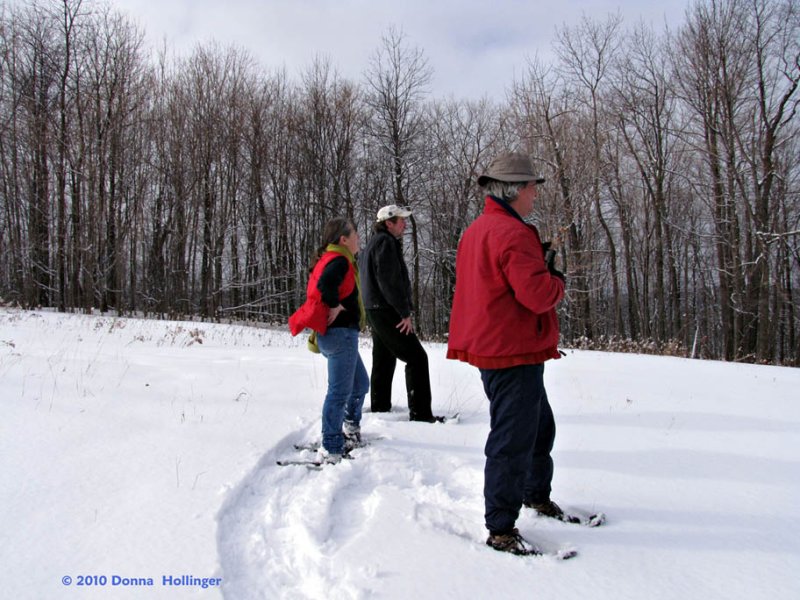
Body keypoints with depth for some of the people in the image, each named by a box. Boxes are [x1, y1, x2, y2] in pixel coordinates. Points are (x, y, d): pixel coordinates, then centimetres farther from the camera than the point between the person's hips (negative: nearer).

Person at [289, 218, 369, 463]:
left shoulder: (330, 259, 18)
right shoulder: (340, 261, -14)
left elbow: (321, 286, 21)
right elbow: (325, 283, -33)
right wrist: (334, 305, -20)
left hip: (338, 335, 11)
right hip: (341, 334, -11)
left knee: (360, 383, 23)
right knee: (340, 391, -9)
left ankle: (350, 429, 38)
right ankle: (330, 450, -5)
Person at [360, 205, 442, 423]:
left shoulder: (373, 243, 20)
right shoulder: (385, 242, -12)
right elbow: (390, 282, -21)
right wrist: (405, 313, -17)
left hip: (375, 311, 11)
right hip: (387, 312, -11)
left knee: (383, 361, 15)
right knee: (417, 357, -9)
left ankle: (379, 408, 21)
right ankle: (420, 412, -11)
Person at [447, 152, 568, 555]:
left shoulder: (476, 230, 13)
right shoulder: (512, 232, -19)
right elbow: (538, 294, -26)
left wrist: (539, 262, 9)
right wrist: (558, 280, -4)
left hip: (491, 347, 11)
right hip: (513, 353, -11)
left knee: (539, 425, 25)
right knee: (513, 440, -3)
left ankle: (536, 494, 43)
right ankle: (500, 529, 7)